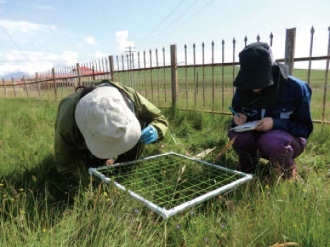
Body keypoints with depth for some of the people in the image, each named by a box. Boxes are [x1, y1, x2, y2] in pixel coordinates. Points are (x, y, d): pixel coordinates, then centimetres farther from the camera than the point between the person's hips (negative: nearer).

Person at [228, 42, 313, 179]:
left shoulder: (296, 88, -20)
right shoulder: (243, 89, -10)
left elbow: (305, 128, -13)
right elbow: (238, 119, 2)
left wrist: (276, 124, -31)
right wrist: (239, 120, -24)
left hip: (286, 140, -2)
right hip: (256, 139, 3)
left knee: (272, 140, -38)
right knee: (236, 134, -31)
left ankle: (287, 173, -3)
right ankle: (247, 170, 1)